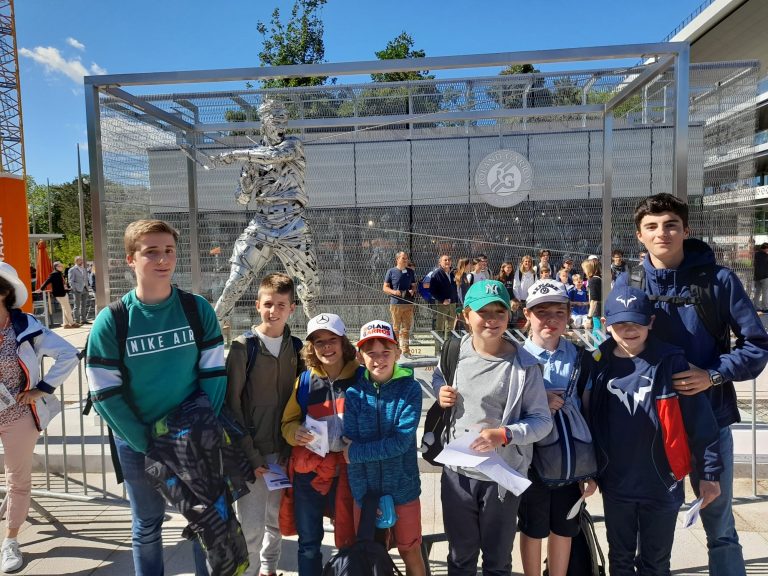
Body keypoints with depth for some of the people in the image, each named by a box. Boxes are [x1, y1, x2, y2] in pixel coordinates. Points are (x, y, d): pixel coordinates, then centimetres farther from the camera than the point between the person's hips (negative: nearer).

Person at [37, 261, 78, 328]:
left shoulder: (59, 273, 10)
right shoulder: (55, 274, -16)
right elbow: (48, 281, -19)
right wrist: (41, 289, -19)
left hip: (63, 293, 9)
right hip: (60, 294, -9)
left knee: (65, 309, 13)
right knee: (67, 309, -3)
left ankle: (65, 323, 18)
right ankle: (72, 323, 4)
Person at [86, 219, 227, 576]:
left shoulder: (198, 309, -9)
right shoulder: (111, 322, -13)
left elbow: (213, 373, -6)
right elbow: (105, 393, -11)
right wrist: (147, 444, -12)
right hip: (138, 443, -1)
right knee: (147, 525, 18)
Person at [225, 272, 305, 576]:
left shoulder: (295, 347, 3)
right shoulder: (243, 347, -10)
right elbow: (232, 404, -10)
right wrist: (249, 454, -13)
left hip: (284, 450, 4)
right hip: (252, 452, -4)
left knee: (277, 519, 19)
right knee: (251, 527, -1)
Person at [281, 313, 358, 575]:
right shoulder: (304, 382, 0)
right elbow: (288, 422, 9)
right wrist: (295, 433, -12)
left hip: (347, 470, -2)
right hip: (308, 471, 2)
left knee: (349, 539, 9)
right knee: (309, 542, 15)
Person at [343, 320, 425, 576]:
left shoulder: (410, 389, -12)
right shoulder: (354, 390, -8)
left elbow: (402, 442, -19)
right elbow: (350, 443, -11)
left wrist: (356, 453, -16)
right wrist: (364, 495, -17)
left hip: (402, 488, -1)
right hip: (364, 490, 2)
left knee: (410, 551, 15)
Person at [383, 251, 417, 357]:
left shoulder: (410, 272, 13)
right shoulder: (391, 271, 1)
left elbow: (414, 286, 20)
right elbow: (385, 288, 2)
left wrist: (412, 291, -3)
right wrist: (393, 291, -16)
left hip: (408, 303, 3)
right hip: (395, 303, -3)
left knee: (406, 327, 5)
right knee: (396, 328, 1)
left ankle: (405, 350, 12)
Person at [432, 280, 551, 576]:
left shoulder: (524, 365, -15)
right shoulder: (454, 352, -5)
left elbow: (542, 420, -12)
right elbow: (437, 377, 16)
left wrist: (504, 435, -28)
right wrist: (439, 390, -7)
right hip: (457, 471, 3)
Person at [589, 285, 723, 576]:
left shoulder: (671, 363, -11)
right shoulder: (598, 364, -5)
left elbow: (699, 420, -8)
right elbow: (588, 420, 2)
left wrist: (709, 472, -7)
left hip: (662, 484, -1)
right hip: (615, 485, 2)